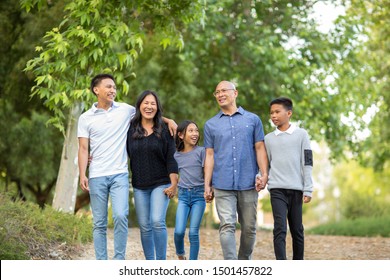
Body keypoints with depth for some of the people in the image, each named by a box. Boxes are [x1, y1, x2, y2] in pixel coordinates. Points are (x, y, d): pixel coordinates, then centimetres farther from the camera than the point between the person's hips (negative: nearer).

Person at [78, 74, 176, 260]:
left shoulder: (125, 110, 7)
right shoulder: (86, 118, 5)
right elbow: (83, 149, 2)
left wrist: (169, 120, 7)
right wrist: (82, 175, -8)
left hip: (120, 175, 0)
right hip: (97, 176, 0)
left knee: (120, 216, -16)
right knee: (99, 223, 4)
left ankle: (119, 260, -6)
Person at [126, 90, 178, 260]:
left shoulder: (164, 130, 0)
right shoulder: (131, 130, 5)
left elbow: (171, 158, -2)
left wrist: (174, 184, -8)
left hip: (161, 184, -3)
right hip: (139, 186, 3)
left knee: (157, 221, -15)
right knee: (145, 226, 4)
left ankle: (161, 262, -8)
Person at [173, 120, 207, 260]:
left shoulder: (201, 151, -1)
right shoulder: (176, 155, 8)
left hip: (199, 194, -2)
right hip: (183, 195, 2)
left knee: (193, 232, -4)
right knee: (179, 231, -9)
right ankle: (180, 254, 20)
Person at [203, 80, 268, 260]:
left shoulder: (253, 120, 10)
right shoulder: (211, 124, 12)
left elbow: (260, 149, 5)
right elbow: (210, 155, 10)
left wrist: (264, 174, -9)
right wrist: (207, 184, 2)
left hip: (248, 184, 0)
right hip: (223, 186, 0)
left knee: (249, 228, 7)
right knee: (227, 226, -11)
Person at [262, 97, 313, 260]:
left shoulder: (301, 134, 5)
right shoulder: (268, 138, 11)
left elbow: (307, 163, 2)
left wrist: (308, 190, -3)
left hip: (296, 189, 0)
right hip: (277, 189, 1)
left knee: (297, 229, 5)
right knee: (280, 228, -10)